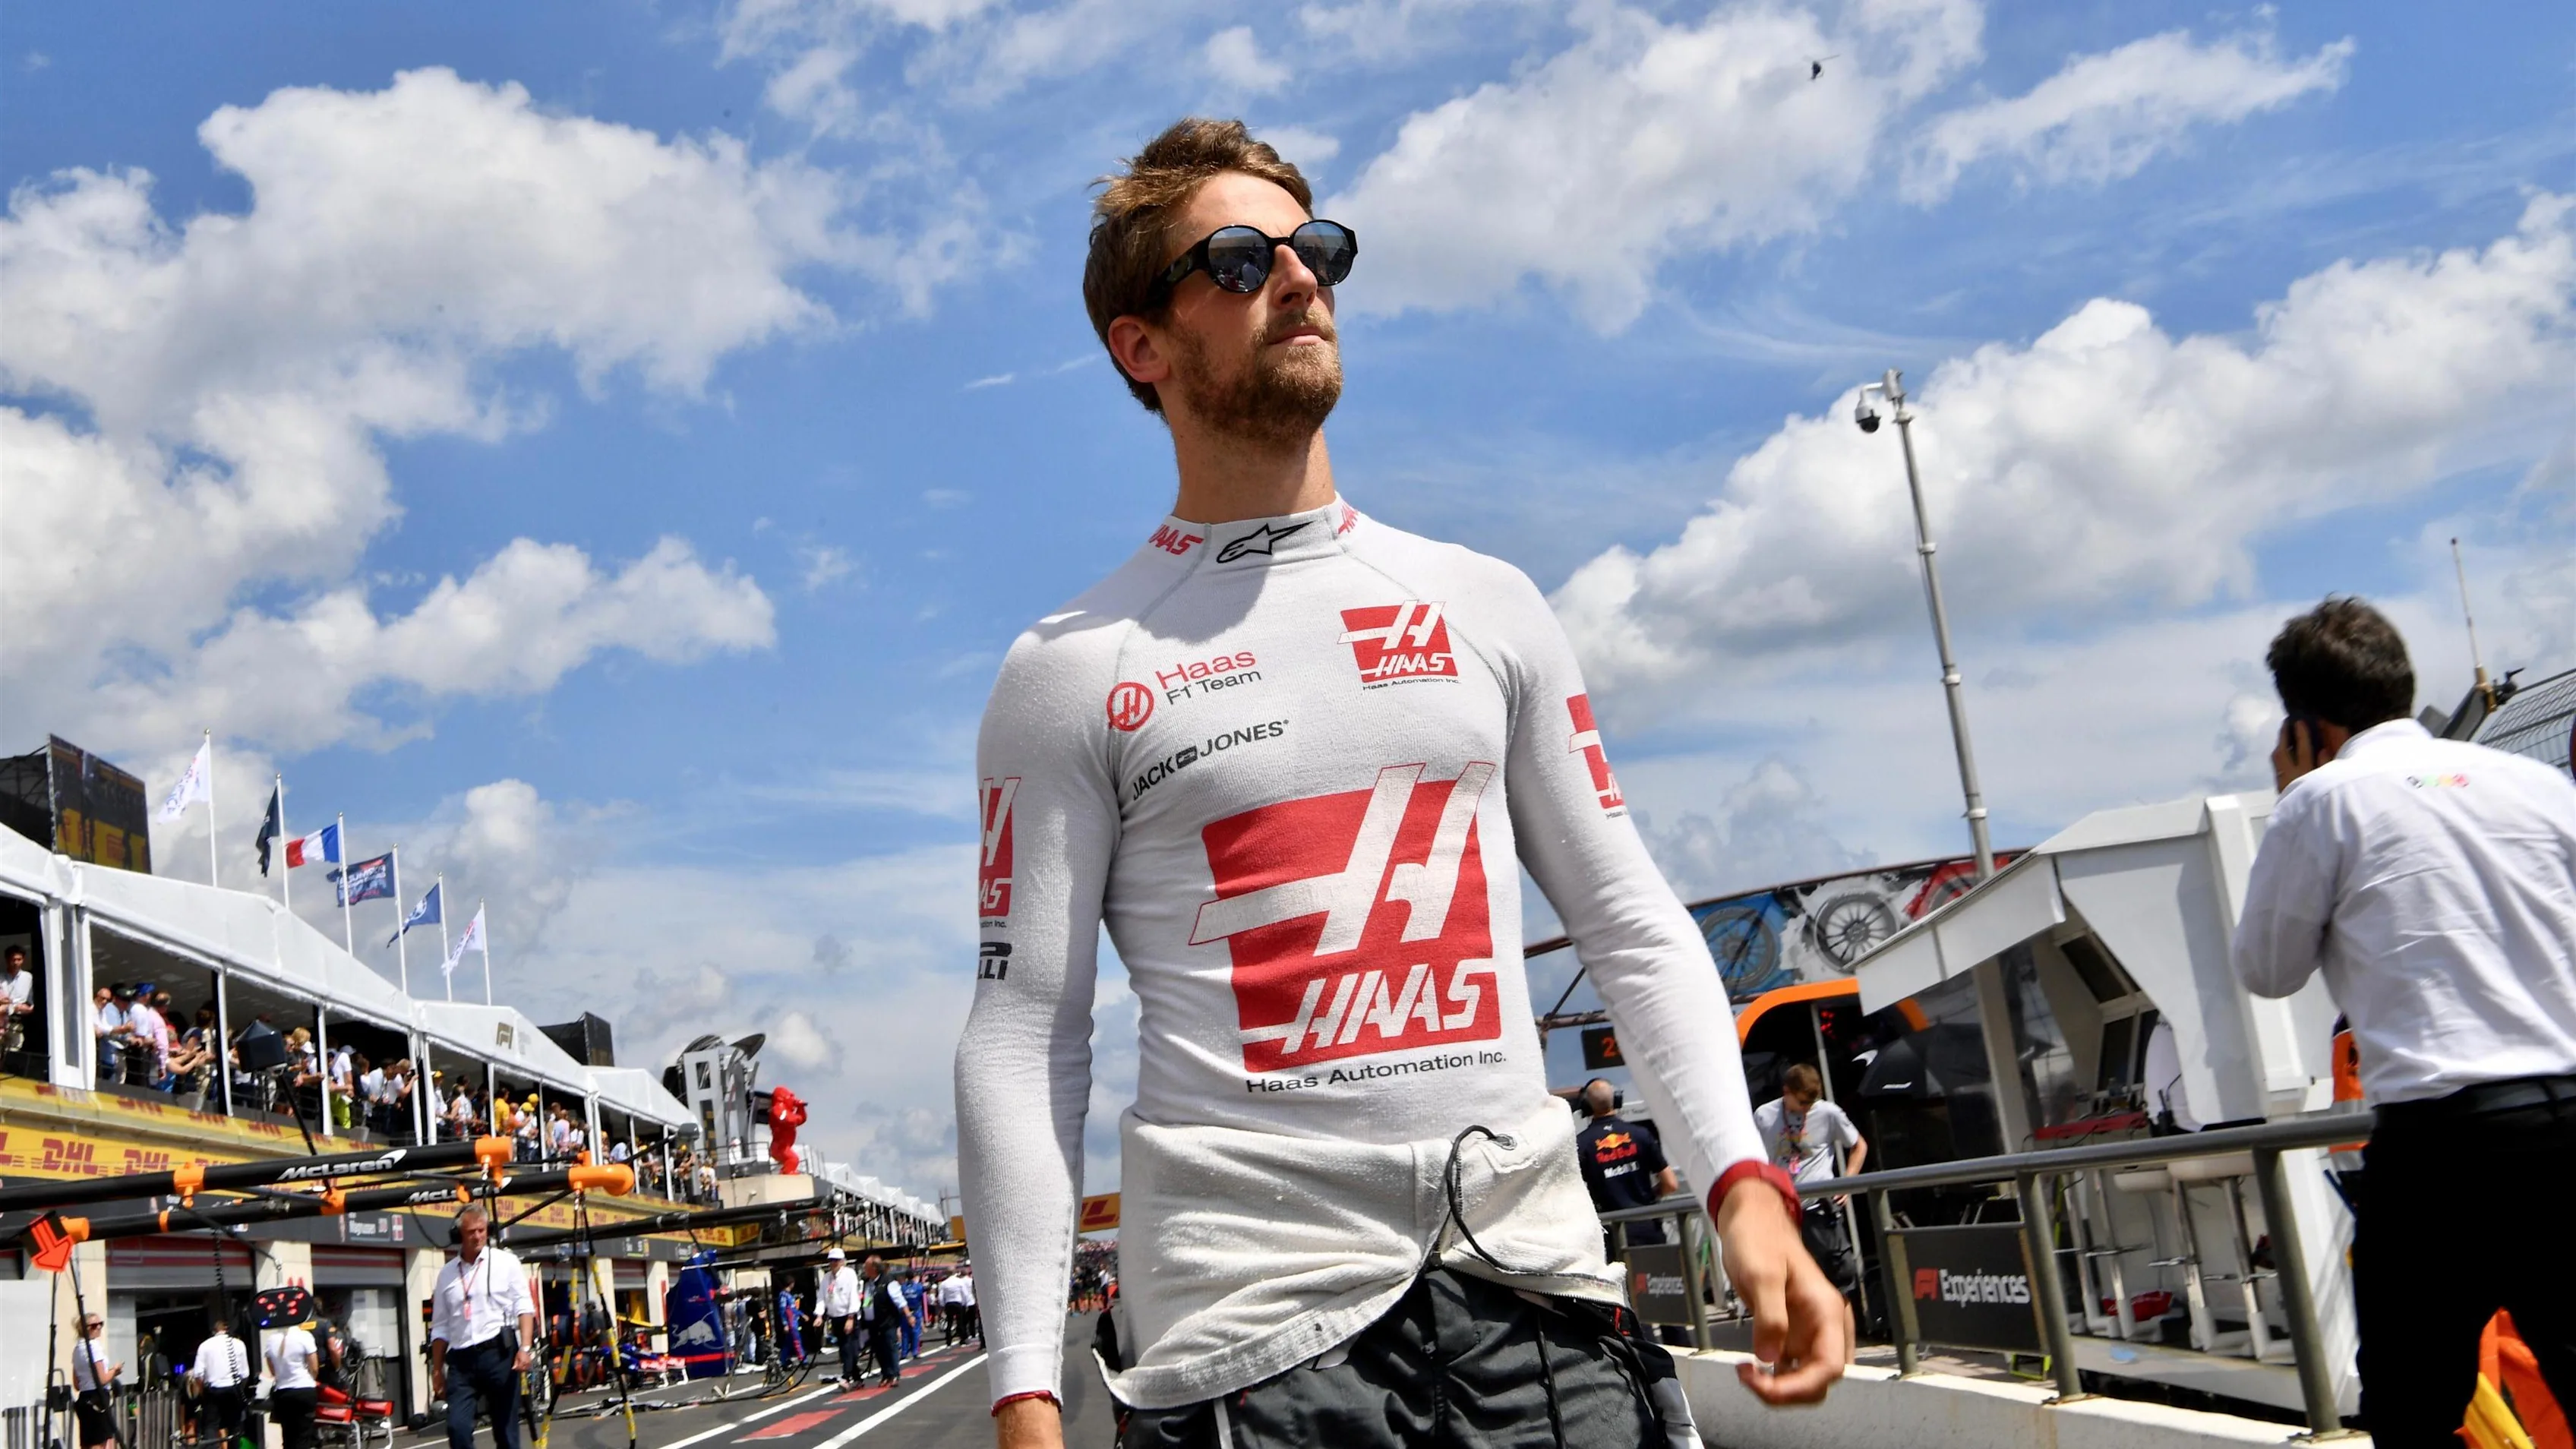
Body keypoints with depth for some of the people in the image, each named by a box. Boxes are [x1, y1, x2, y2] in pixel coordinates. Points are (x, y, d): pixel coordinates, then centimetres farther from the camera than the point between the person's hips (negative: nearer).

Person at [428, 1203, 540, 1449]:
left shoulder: (505, 1261, 5)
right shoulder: (447, 1272, 13)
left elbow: (524, 1307, 0)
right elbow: (440, 1328, 17)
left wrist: (525, 1348, -13)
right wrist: (437, 1370, 13)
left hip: (499, 1354, -2)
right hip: (461, 1361, 2)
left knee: (506, 1429, 1)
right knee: (457, 1427, -12)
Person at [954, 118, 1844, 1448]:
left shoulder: (1488, 607, 11)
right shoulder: (1070, 675, 1)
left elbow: (1631, 923, 11)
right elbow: (1022, 1040, -1)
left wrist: (1744, 1182, -3)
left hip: (1531, 1280, 3)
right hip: (1245, 1323, -3)